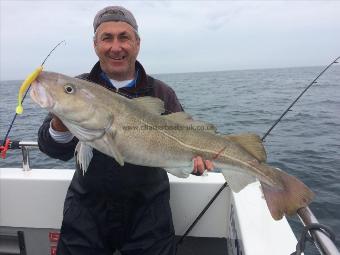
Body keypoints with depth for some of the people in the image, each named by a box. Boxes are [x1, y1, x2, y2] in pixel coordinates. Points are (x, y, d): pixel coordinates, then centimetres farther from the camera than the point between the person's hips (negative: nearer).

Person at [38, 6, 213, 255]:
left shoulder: (162, 93, -3)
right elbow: (57, 150, -11)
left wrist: (194, 155, -25)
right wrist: (60, 123, -33)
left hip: (148, 210, 0)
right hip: (88, 209, 1)